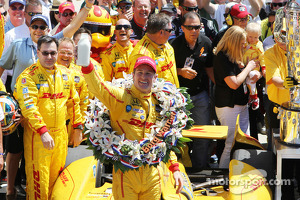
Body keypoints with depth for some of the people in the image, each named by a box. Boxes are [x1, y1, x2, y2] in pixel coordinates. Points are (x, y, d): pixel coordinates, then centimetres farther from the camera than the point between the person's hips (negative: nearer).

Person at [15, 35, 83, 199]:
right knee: (38, 181, -4)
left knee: (56, 178, 14)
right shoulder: (28, 76, -10)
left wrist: (78, 127, 17)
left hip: (60, 135, 6)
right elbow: (28, 106, -20)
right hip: (37, 136, -5)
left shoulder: (64, 74, 9)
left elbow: (73, 102, 19)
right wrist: (43, 131, -28)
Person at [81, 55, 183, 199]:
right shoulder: (121, 97, -4)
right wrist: (87, 66, -41)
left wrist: (175, 168, 15)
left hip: (152, 173, 4)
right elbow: (98, 88, -23)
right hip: (126, 172, -4)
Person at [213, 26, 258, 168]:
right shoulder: (221, 58, -18)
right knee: (231, 146, -6)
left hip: (241, 105, 10)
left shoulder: (232, 56, 12)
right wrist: (248, 67, -12)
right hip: (228, 107, -10)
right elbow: (234, 84, -24)